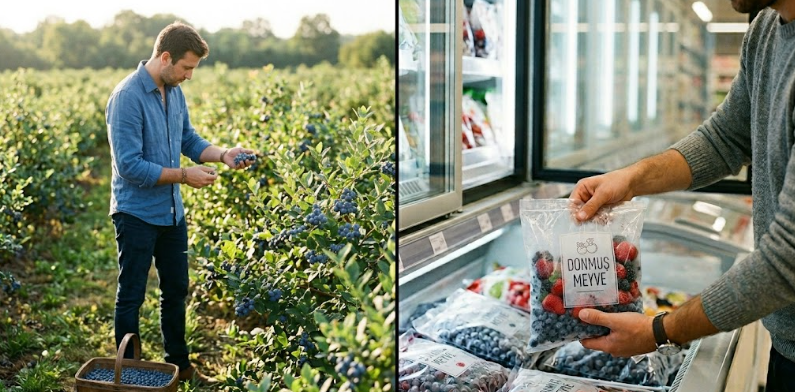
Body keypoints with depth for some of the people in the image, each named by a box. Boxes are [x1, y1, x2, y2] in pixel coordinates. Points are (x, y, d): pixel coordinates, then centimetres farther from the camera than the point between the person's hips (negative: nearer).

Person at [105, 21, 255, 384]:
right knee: (131, 297, 7)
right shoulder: (127, 97, -21)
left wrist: (223, 154, -4)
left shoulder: (174, 91, 3)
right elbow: (129, 166, -24)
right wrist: (184, 176, -21)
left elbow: (189, 140, 13)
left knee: (176, 290, 18)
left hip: (171, 212, 8)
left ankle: (179, 364, 34)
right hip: (137, 214, -8)